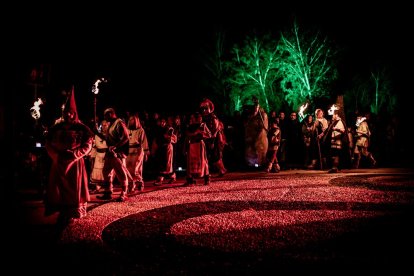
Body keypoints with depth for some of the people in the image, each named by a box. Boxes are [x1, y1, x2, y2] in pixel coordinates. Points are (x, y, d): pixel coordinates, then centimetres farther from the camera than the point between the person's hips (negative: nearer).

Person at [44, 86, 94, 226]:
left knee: (73, 189, 2)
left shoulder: (82, 128, -2)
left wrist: (72, 154, -18)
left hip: (75, 162, -3)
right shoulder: (56, 128, 7)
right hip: (59, 163, 3)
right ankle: (62, 215, 16)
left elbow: (87, 146, -7)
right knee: (58, 188, 5)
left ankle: (70, 215, 14)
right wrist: (57, 154, -10)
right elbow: (48, 144, 7)